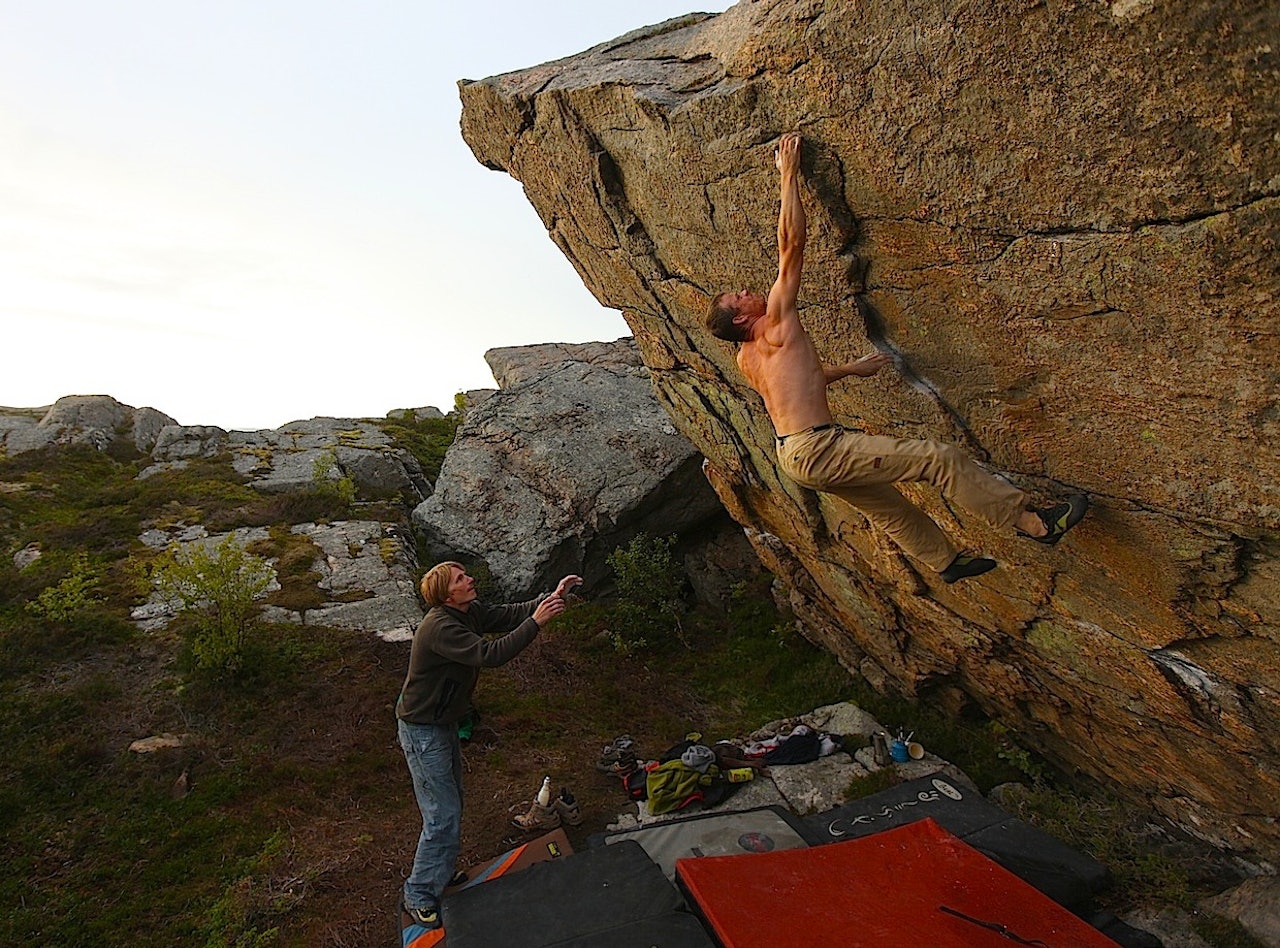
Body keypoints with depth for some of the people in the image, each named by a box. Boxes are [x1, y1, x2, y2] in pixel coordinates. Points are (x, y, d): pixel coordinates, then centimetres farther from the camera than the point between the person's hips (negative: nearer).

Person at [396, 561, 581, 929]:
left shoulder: (468, 613, -4)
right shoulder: (440, 628, -32)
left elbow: (509, 614, -4)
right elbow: (490, 654, -39)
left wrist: (553, 598, -17)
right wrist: (536, 622, -38)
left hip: (444, 723, 10)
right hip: (422, 730, -9)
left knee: (450, 806, 23)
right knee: (443, 815, -1)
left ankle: (440, 874, 43)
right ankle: (419, 897, 17)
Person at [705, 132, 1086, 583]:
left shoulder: (745, 358, 14)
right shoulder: (777, 325, -10)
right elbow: (791, 243, -12)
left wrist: (849, 369, 34)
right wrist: (788, 175, -4)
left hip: (793, 454, 10)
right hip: (817, 447, -10)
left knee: (883, 503, 26)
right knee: (938, 457, -7)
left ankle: (945, 560, 45)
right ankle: (1033, 522, 2)